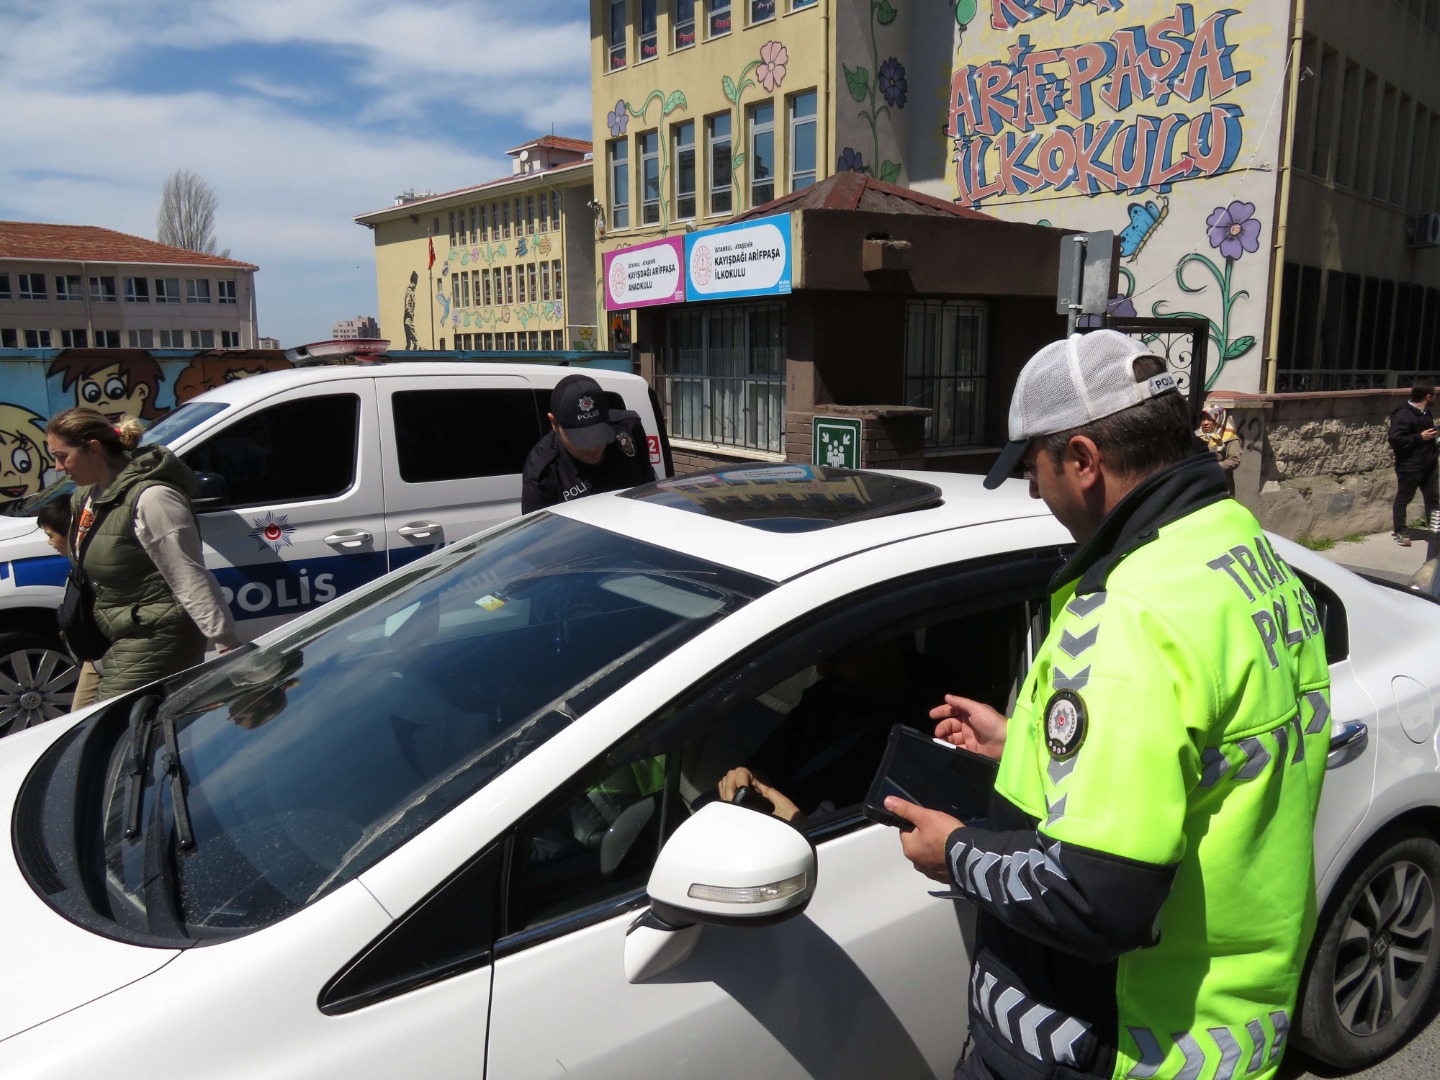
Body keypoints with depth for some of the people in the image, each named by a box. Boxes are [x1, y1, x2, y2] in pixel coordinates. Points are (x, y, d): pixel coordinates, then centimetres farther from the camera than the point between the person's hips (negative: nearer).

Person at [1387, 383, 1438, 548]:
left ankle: (1434, 528, 23)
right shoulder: (1403, 414, -19)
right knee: (1403, 499, 4)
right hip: (1409, 467, -9)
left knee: (1433, 497, 13)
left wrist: (1432, 435, 11)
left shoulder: (1425, 412, 10)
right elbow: (1395, 439, -27)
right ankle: (1400, 532, 15)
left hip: (1427, 465, 9)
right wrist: (1421, 437, -23)